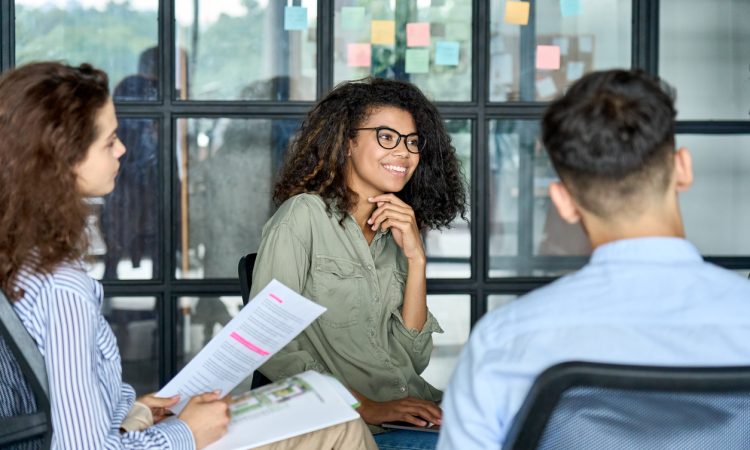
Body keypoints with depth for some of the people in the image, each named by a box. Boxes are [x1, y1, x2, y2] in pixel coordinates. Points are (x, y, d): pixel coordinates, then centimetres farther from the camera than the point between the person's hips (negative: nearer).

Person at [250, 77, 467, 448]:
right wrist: (367, 408, -19)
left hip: (414, 410, 6)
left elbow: (413, 360, 9)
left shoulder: (394, 230, 17)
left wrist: (416, 259, -1)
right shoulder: (303, 215, -4)